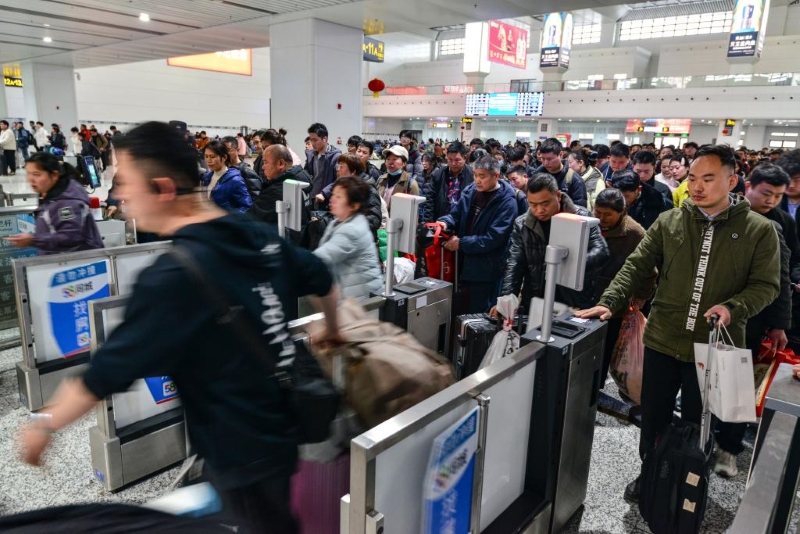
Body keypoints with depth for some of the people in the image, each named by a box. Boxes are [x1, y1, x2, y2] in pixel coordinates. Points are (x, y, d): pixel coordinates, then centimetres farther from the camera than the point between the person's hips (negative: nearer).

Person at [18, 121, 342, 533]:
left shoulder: (173, 277, -27)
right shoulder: (258, 235, -3)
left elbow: (109, 370, -17)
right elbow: (323, 280, 10)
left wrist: (44, 424, 1)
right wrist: (333, 331, 27)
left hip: (246, 452, -7)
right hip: (288, 425, 7)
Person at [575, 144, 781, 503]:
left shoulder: (759, 230, -3)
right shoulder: (668, 222, 0)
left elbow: (766, 284, -3)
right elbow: (636, 267, -3)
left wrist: (732, 307, -23)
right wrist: (609, 302, -18)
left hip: (714, 348, -1)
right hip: (663, 340, 2)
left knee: (696, 425, 15)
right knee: (652, 417, 15)